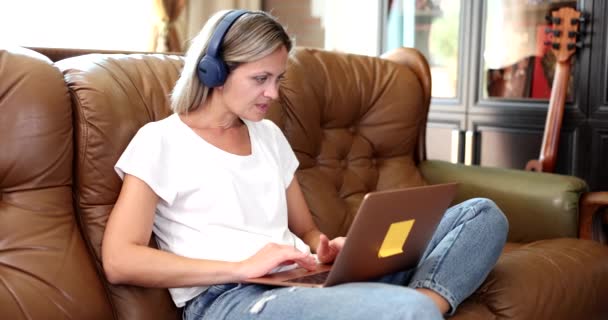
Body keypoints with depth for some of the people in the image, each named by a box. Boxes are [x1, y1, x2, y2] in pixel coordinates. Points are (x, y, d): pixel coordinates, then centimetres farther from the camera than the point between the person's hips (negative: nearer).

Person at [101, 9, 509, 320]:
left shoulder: (269, 136, 22)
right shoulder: (160, 141, 2)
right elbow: (118, 261, -9)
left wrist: (327, 249, -1)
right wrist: (241, 267, -17)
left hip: (305, 282, 8)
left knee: (482, 214, -5)